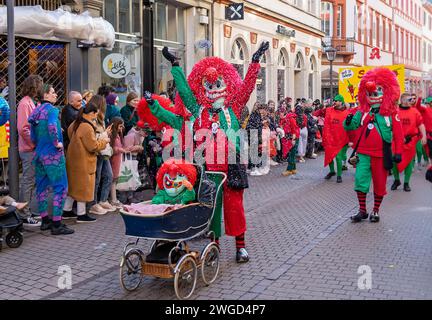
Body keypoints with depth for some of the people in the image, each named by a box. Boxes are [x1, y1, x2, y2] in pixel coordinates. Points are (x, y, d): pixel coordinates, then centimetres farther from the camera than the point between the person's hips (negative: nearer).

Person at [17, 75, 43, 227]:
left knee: (30, 181, 15)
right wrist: (35, 143, -17)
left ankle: (26, 211, 25)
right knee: (28, 182, -4)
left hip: (35, 149, 9)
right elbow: (23, 129, -20)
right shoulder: (25, 103, -13)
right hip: (29, 150, -9)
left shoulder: (34, 103, 15)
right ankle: (25, 216, 3)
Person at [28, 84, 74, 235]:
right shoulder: (51, 109, -13)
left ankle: (44, 220, 22)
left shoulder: (36, 111, 12)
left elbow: (33, 135, 12)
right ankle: (57, 224, -4)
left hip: (40, 153, 9)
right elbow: (52, 126, -31)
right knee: (60, 187, -4)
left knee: (42, 187, 13)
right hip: (53, 154, -9)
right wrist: (57, 143, -19)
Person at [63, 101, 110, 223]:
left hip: (74, 160, 9)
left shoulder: (76, 123, 6)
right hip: (84, 162, -9)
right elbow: (93, 147, -23)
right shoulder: (87, 127, -23)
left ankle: (67, 210, 26)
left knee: (73, 185, 18)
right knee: (83, 187, 1)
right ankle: (81, 214, 10)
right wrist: (104, 141, -5)